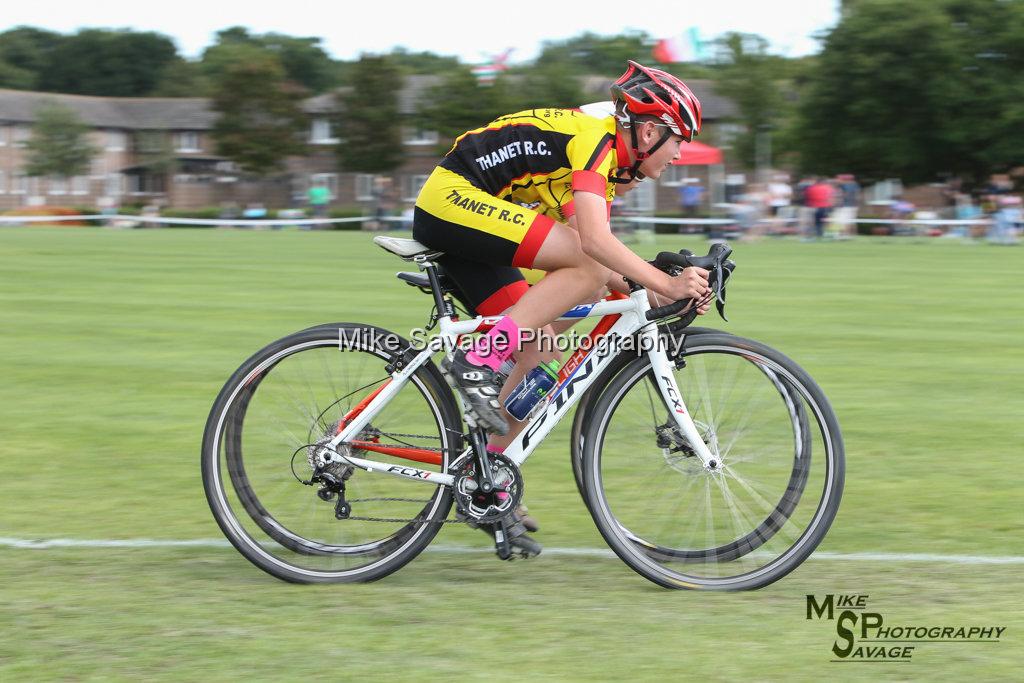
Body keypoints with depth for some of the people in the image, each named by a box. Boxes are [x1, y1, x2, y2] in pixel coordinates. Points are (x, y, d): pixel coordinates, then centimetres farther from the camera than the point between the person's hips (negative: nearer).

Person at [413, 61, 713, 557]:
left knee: (539, 348, 7)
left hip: (457, 220, 11)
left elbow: (601, 261, 15)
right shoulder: (594, 139, -14)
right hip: (452, 199, -11)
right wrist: (666, 284, -27)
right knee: (585, 271, -22)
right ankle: (477, 363, -20)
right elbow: (594, 240, -28)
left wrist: (651, 295, 1)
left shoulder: (610, 161, 16)